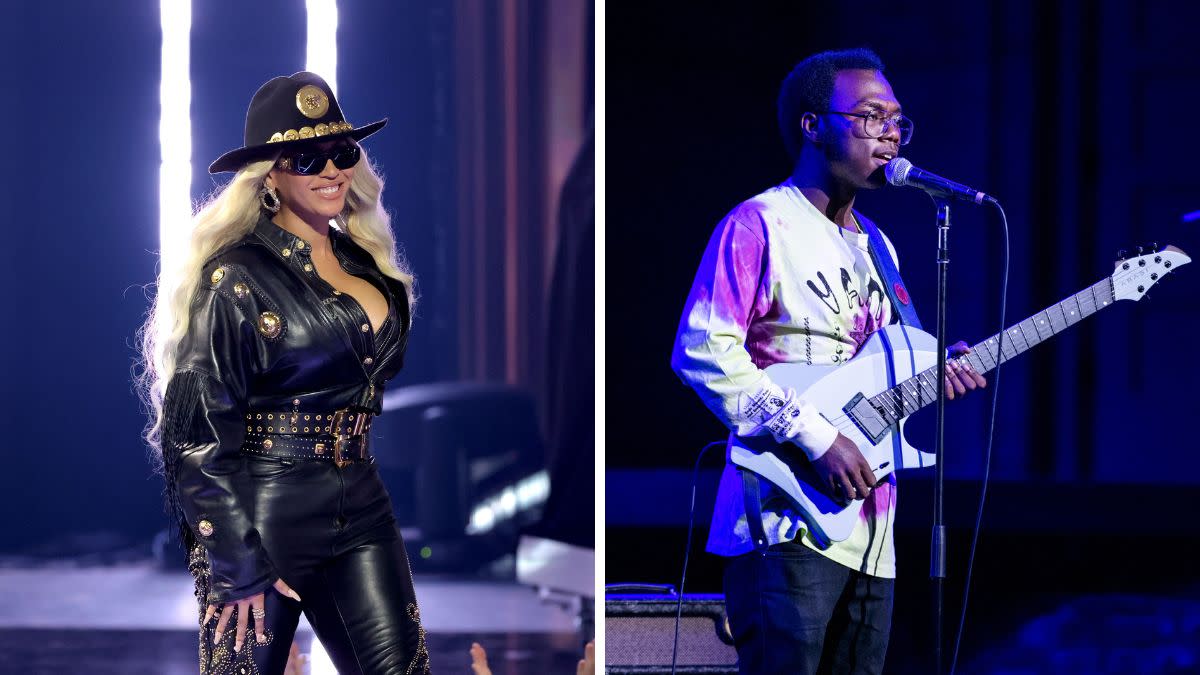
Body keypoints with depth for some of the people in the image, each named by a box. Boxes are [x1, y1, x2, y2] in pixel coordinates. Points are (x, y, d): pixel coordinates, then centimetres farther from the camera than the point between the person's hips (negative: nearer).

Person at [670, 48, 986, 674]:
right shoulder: (759, 225, -6)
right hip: (789, 513, -8)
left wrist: (931, 369, 6)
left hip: (870, 530, 8)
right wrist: (814, 437, -18)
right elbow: (702, 351, -16)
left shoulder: (875, 246, 21)